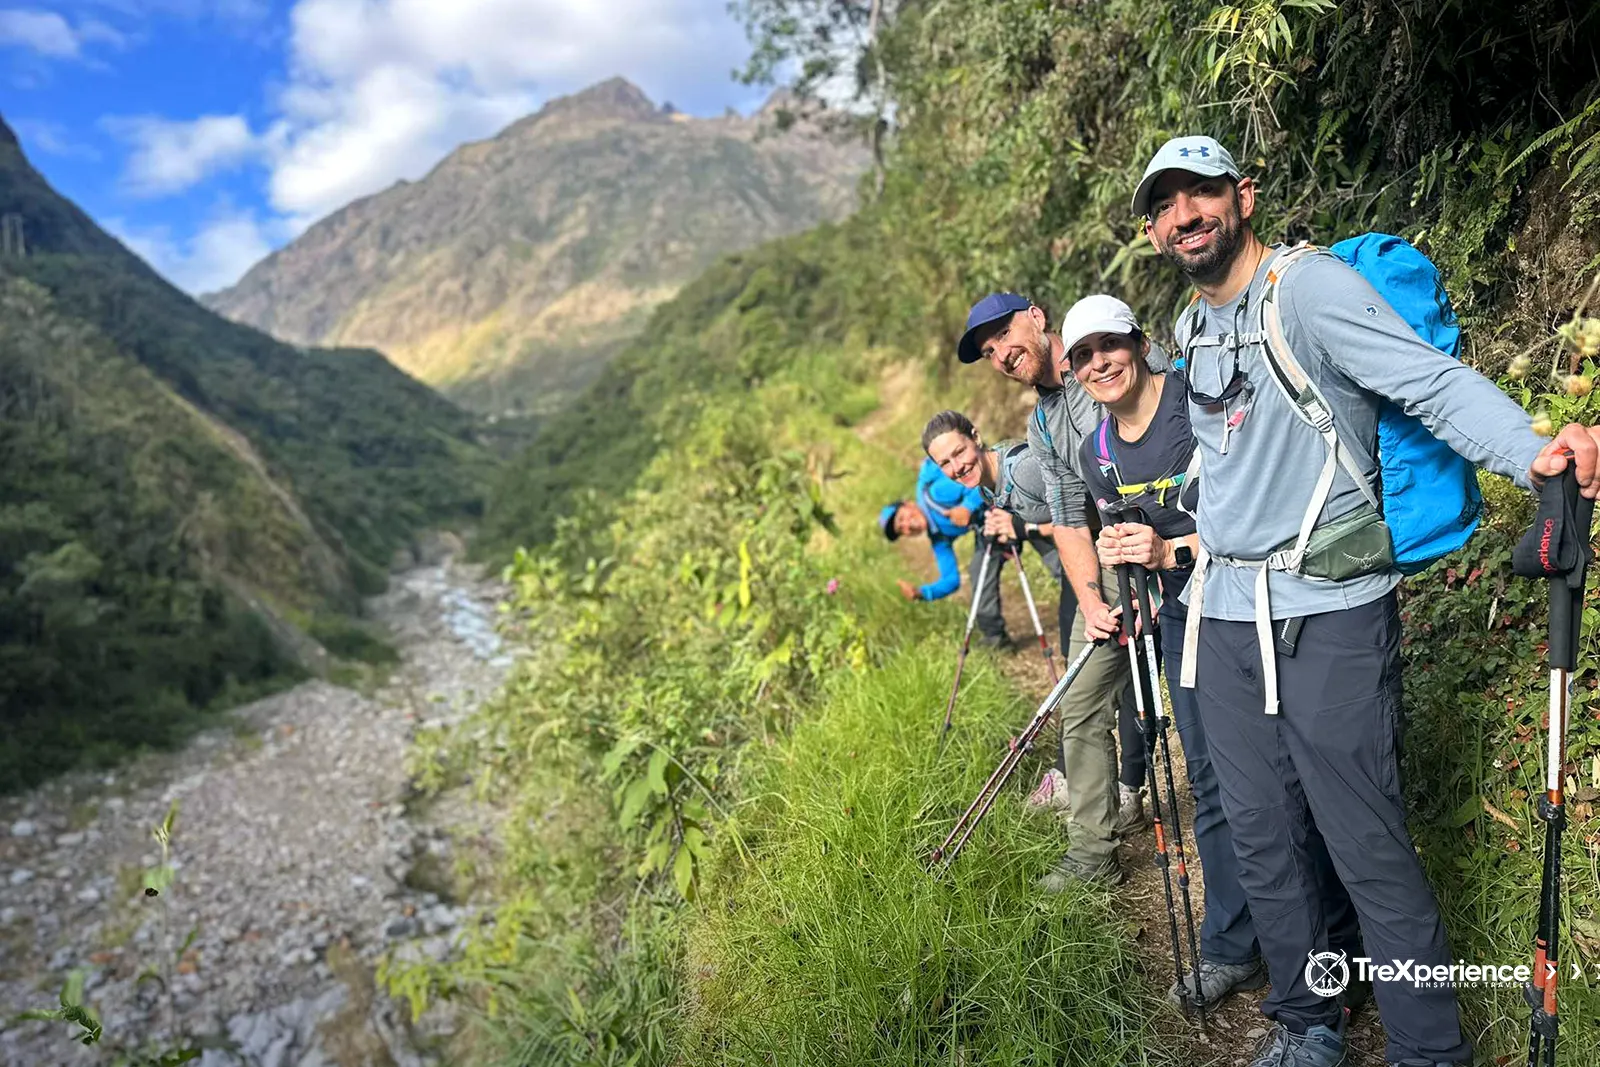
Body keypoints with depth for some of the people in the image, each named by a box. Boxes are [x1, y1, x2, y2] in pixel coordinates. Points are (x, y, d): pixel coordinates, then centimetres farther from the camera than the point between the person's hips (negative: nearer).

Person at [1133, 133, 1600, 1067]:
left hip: (1328, 614, -7)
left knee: (1368, 844, -3)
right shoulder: (1190, 328, 14)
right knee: (1262, 836, 13)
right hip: (1225, 615, 7)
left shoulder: (1310, 287, -8)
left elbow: (1436, 381, -19)